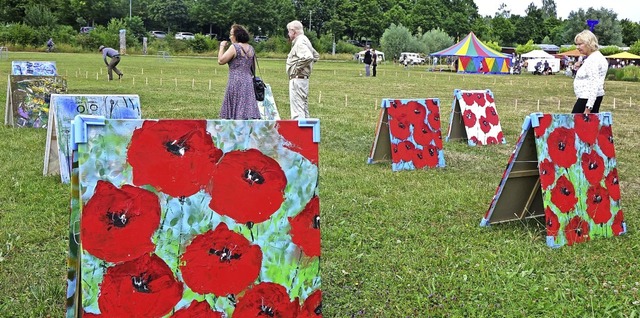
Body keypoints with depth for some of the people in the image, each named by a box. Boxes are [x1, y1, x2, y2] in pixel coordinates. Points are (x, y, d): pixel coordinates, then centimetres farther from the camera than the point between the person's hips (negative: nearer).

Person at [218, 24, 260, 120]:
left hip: (236, 81, -7)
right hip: (249, 81, 7)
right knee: (249, 107, 4)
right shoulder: (251, 48, 12)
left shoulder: (234, 47, -10)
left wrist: (222, 46, 1)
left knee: (236, 109, -2)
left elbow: (221, 61, -9)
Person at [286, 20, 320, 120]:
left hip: (297, 79, -10)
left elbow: (308, 57, -32)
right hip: (304, 78, 10)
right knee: (303, 106, 17)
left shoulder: (300, 42, -15)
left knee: (297, 109, -10)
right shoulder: (305, 40, 16)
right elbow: (316, 56, 28)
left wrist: (297, 67, -20)